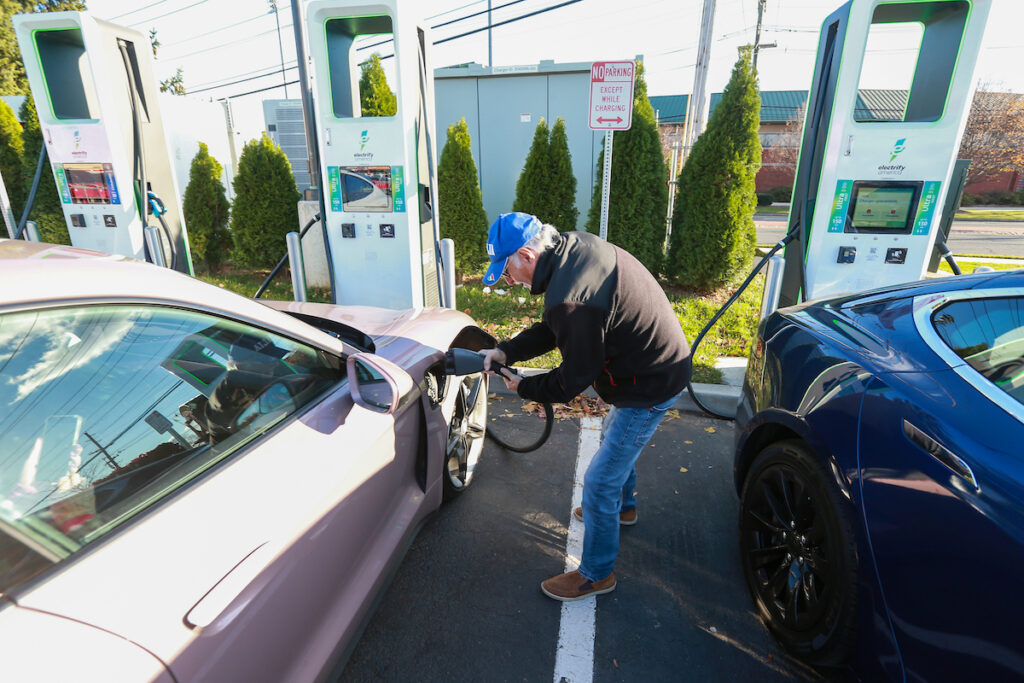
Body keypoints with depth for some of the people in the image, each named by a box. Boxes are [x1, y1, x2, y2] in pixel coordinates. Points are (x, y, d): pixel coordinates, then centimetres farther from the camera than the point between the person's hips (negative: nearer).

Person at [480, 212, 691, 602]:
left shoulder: (571, 299, -34)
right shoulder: (575, 245, -3)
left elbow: (574, 380, -22)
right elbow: (555, 328, 7)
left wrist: (523, 388, -6)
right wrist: (506, 351, -2)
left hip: (650, 387, -10)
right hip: (665, 361, 10)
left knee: (599, 485, 2)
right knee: (614, 438, 32)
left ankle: (597, 574, 25)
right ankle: (623, 507, 59)